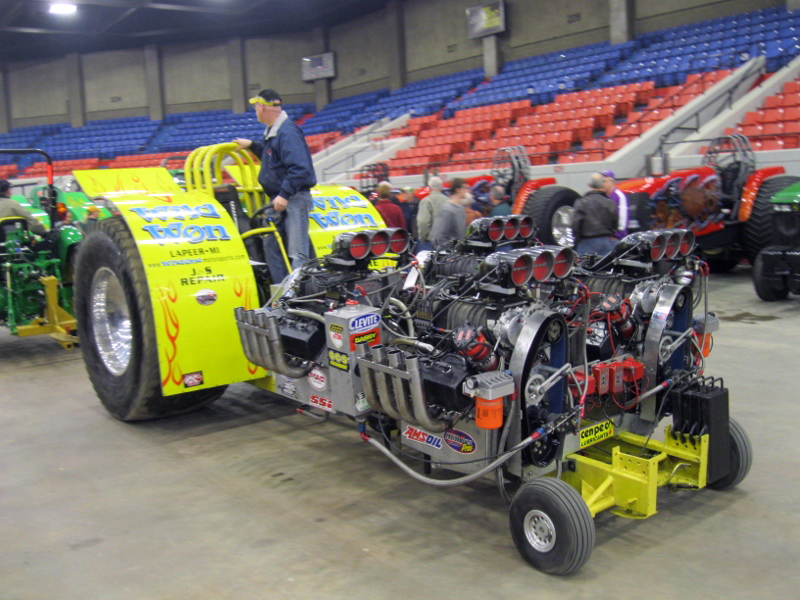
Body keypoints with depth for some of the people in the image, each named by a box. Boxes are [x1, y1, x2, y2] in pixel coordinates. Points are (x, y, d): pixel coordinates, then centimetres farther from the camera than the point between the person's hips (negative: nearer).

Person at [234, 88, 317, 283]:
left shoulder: (287, 132, -17)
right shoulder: (272, 132, 14)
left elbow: (300, 168, -25)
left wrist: (285, 194, -29)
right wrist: (252, 145, 30)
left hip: (293, 199, -11)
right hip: (278, 200, 11)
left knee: (297, 253, -13)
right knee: (272, 246, 16)